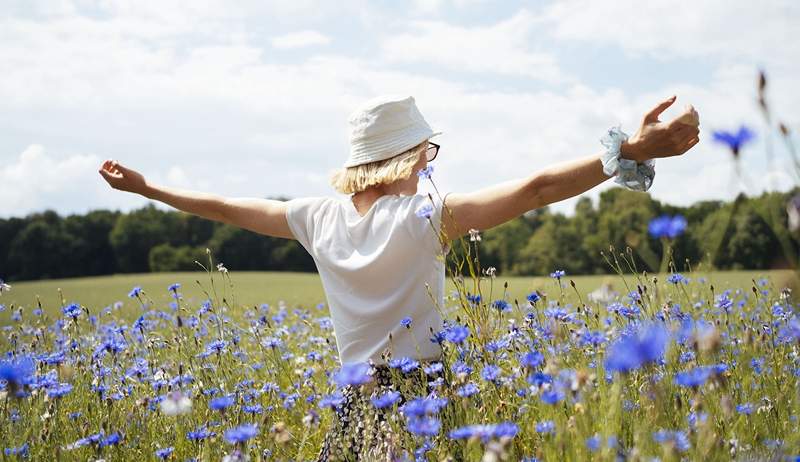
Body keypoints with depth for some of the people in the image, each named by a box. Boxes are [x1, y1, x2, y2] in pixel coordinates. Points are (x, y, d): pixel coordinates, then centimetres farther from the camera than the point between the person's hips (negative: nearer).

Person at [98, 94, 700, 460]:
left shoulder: (320, 218, 1)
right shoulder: (425, 217, -14)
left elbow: (225, 208, 14)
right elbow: (533, 190, -23)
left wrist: (144, 186, 28)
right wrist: (630, 152, -27)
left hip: (356, 405, 5)